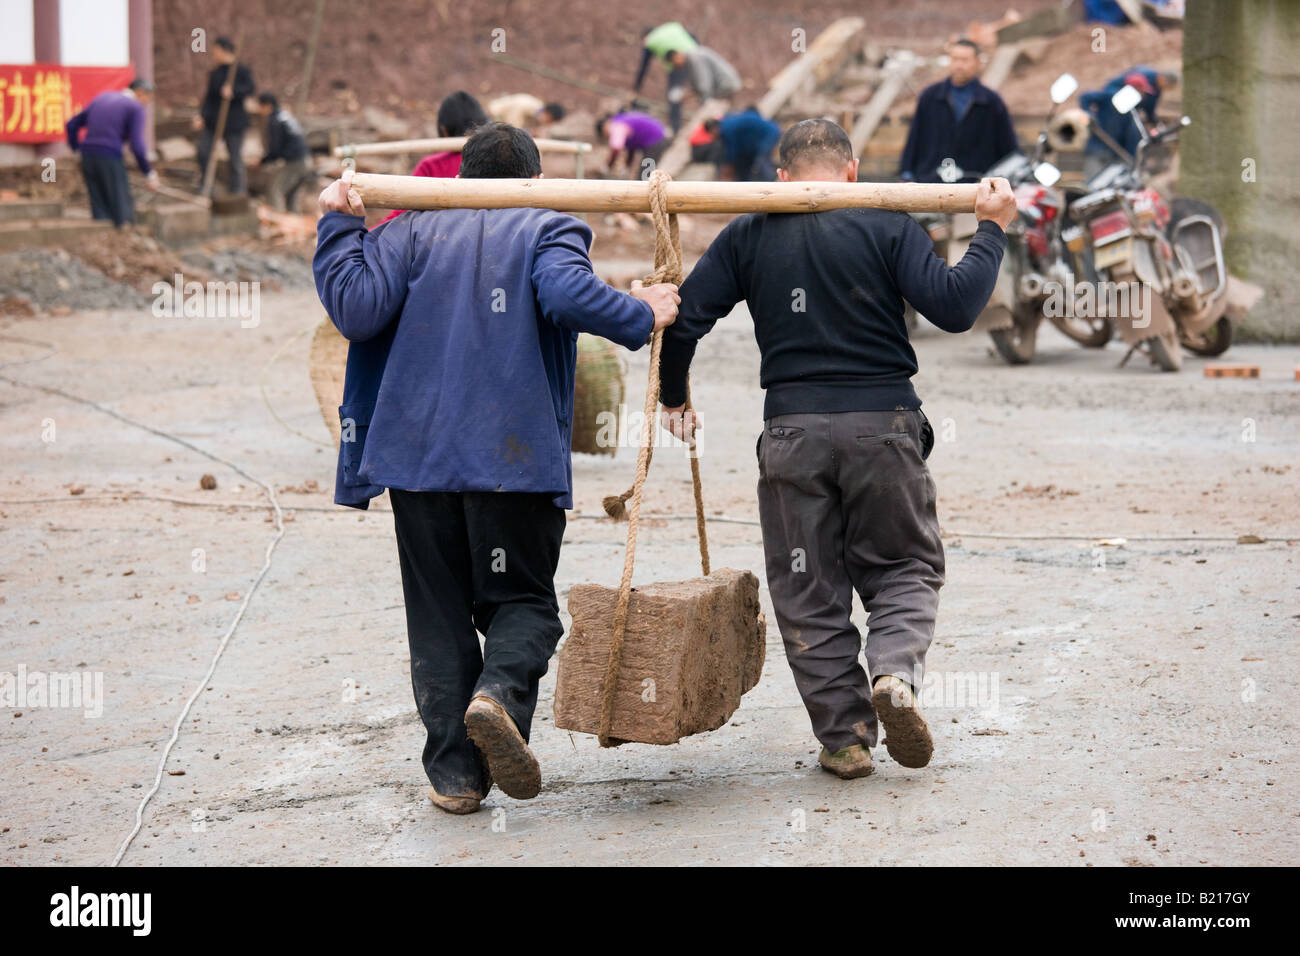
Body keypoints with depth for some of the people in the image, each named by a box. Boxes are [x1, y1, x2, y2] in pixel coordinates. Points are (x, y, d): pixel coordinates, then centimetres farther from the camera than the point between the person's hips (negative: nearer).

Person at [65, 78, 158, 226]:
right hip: (110, 160, -6)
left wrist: (77, 150, 23)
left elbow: (71, 125, 20)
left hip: (87, 158, 6)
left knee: (100, 209, 10)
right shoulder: (136, 108, -1)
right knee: (123, 212, 2)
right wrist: (149, 173, -2)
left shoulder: (101, 99, 20)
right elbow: (137, 145, -11)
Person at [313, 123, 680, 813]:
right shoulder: (548, 228, 7)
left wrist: (340, 226, 12)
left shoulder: (413, 230, 13)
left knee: (439, 613, 9)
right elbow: (569, 294, -15)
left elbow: (357, 309, -2)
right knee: (522, 599, 10)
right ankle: (499, 692, -21)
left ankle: (454, 770, 5)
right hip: (516, 456, -2)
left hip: (418, 455, 2)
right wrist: (643, 317, -2)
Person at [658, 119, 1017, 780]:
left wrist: (672, 395, 19)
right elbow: (953, 308, -10)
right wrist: (991, 230, 2)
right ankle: (894, 670, -14)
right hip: (883, 427, -1)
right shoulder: (886, 225, -1)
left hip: (792, 431, 1)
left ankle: (844, 737, 8)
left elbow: (682, 319, 3)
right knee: (904, 565, 14)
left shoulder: (749, 237, 6)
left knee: (809, 591, 10)